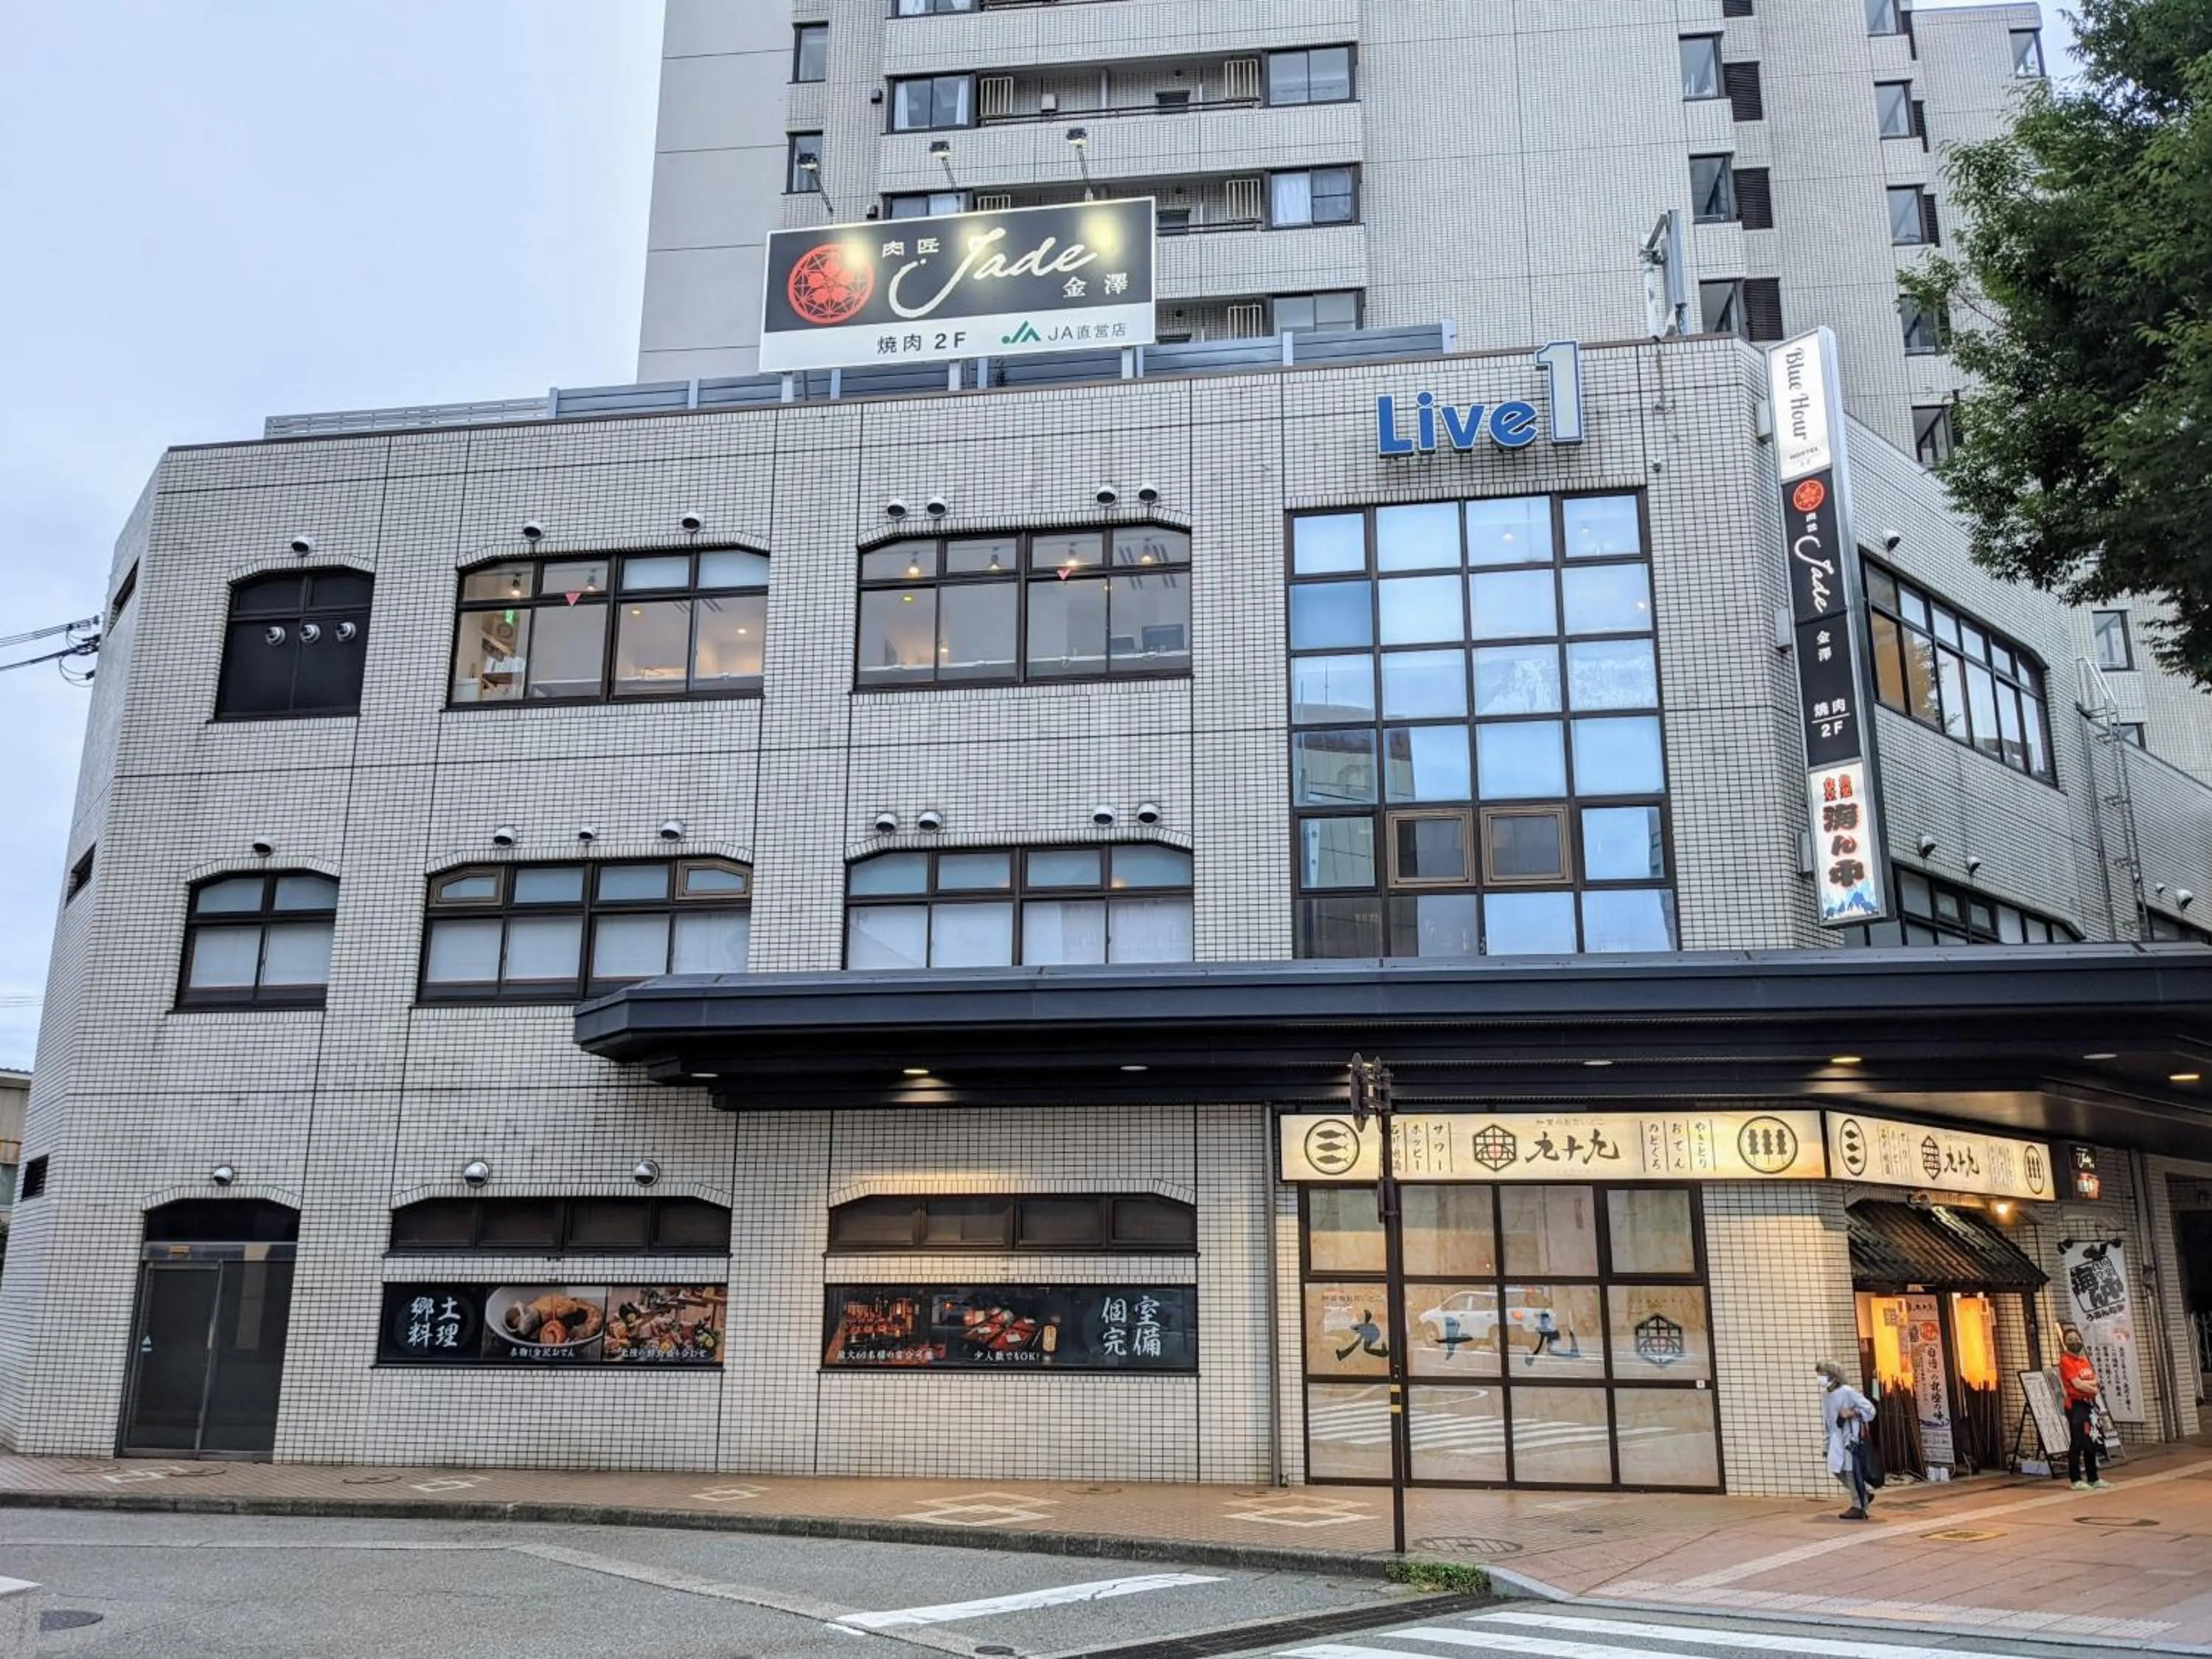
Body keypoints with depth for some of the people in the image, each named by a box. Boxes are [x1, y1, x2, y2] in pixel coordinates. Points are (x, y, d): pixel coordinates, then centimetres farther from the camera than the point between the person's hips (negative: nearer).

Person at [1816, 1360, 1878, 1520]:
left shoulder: (1847, 1392, -15)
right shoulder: (1825, 1394, 9)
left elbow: (1869, 1408, -11)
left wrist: (1852, 1413, -23)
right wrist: (1827, 1442, 13)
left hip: (1852, 1435, -8)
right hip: (1838, 1436, 8)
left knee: (1852, 1470, -4)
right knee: (1835, 1468, 5)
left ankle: (1859, 1508, 8)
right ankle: (1864, 1496, 24)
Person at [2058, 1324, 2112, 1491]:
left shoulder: (2085, 1360, 17)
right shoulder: (2066, 1361, -8)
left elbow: (2095, 1382, 9)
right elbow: (2077, 1384, -17)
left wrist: (2087, 1384, -11)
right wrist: (2093, 1385, -5)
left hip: (2090, 1404, 8)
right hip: (2076, 1405, -8)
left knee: (2091, 1444, 13)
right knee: (2077, 1444, -7)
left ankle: (2093, 1479, 22)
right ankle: (2076, 1480, -3)